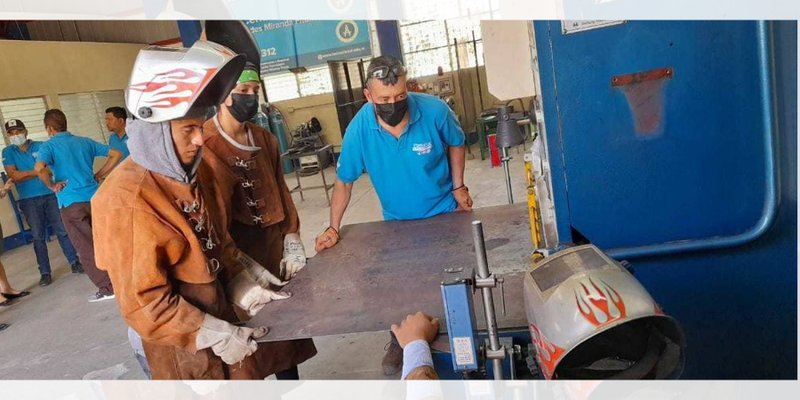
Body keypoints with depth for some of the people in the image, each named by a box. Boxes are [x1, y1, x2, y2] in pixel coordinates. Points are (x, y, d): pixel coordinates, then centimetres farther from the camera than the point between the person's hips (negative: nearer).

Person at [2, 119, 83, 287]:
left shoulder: (41, 146, 3)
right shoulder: (8, 152, 5)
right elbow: (13, 176, -7)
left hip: (50, 194, 0)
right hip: (29, 200, 0)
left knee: (63, 230, 2)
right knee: (38, 236, 4)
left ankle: (75, 263, 12)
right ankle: (45, 272, 11)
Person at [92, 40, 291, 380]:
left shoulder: (194, 172, 1)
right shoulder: (126, 199, -23)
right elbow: (143, 304, -21)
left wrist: (246, 290, 2)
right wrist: (217, 337, -18)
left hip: (222, 316, 7)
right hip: (182, 345, -7)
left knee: (248, 375, 19)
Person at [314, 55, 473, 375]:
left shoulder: (434, 111, -24)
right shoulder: (359, 128, -23)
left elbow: (456, 143, -2)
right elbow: (344, 180, -11)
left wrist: (458, 186, -7)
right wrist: (333, 227, -14)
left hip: (445, 213, 0)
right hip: (397, 221, 1)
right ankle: (400, 341, 39)